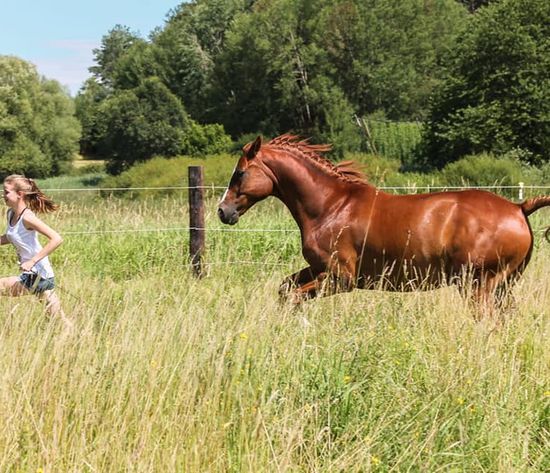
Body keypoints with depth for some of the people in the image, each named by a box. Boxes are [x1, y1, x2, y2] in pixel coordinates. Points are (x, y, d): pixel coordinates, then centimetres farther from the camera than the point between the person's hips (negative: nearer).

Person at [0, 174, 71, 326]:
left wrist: (33, 261, -26)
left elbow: (56, 239, -26)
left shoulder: (27, 217, -19)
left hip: (38, 276, -8)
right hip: (32, 275, 8)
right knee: (58, 318, 10)